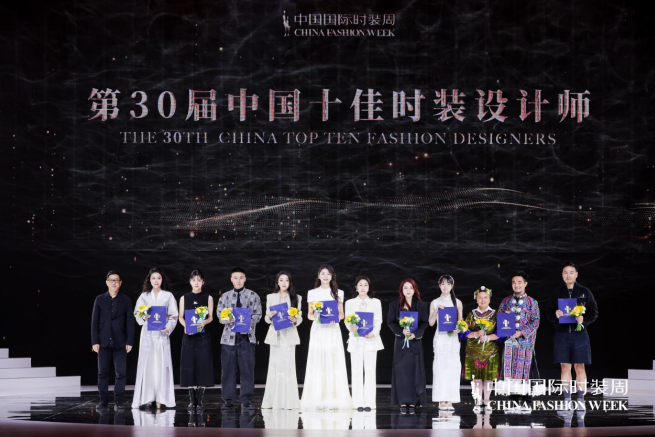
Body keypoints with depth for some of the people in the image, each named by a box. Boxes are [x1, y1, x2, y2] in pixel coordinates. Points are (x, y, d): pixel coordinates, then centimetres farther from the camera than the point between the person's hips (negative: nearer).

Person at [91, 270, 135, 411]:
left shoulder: (126, 300, 5)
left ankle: (118, 401, 0)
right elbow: (94, 322, 4)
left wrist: (130, 342, -4)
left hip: (120, 342, -1)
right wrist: (95, 341, -3)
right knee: (102, 373, 2)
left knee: (120, 373, -4)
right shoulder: (99, 300, 6)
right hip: (104, 341, 1)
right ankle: (103, 400, 7)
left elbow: (130, 323, 3)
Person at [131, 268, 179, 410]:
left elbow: (173, 316, 3)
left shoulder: (168, 296, 7)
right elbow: (137, 314, 8)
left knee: (161, 365, -5)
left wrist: (168, 328, -13)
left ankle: (160, 400, -6)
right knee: (146, 365, -4)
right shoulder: (144, 296, 12)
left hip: (162, 334, -1)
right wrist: (144, 317, -13)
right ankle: (145, 399, -3)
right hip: (147, 333, 1)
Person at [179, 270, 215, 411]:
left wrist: (204, 322, -19)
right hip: (189, 336, 1)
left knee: (203, 366, -4)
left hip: (203, 336, -1)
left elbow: (211, 317, 3)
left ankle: (199, 400, 1)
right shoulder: (184, 298, 8)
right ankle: (192, 401, 2)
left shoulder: (208, 298, 6)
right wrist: (186, 326, -13)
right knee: (189, 367, -2)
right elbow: (181, 317, 7)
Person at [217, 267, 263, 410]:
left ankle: (246, 399, 4)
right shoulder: (225, 296, 12)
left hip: (247, 336, -1)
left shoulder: (253, 296, 7)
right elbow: (220, 314, 8)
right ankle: (228, 399, 7)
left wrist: (249, 324, -17)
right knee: (228, 369, 1)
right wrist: (227, 320, -14)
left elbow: (257, 314, 1)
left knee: (247, 369, -2)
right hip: (229, 336, 1)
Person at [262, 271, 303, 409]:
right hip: (275, 335, 1)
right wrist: (270, 316, -12)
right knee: (275, 366, -2)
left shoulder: (296, 298, 9)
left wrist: (295, 320, -14)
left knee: (288, 365, -5)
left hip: (289, 335, -1)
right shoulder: (271, 297, 10)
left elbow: (300, 317, 7)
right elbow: (267, 318, 9)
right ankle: (273, 401, 2)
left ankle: (288, 401, -3)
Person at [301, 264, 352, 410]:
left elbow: (341, 314, 12)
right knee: (317, 364, -4)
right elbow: (309, 314, 9)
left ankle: (334, 400, -1)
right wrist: (316, 317, -12)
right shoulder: (313, 293, 9)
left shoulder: (338, 293, 10)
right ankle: (317, 400, -2)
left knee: (334, 363, -4)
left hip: (333, 330, 0)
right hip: (318, 330, 0)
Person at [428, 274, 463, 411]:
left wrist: (458, 328, -9)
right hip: (440, 337, -1)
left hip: (453, 337, 1)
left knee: (452, 367, -3)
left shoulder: (457, 302, 9)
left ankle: (449, 401, 0)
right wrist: (436, 311, -11)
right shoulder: (435, 303, 5)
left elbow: (460, 321, 11)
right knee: (440, 367, -5)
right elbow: (431, 323, 2)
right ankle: (441, 400, -3)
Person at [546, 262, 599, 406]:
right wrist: (555, 314, -12)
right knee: (565, 366, 3)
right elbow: (548, 312, 10)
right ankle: (566, 399, 8)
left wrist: (584, 319, -16)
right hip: (562, 333, 2)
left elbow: (594, 312, 3)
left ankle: (581, 399, 3)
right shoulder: (558, 293, 9)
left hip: (579, 333, -2)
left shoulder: (584, 292, 4)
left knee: (580, 367, -2)